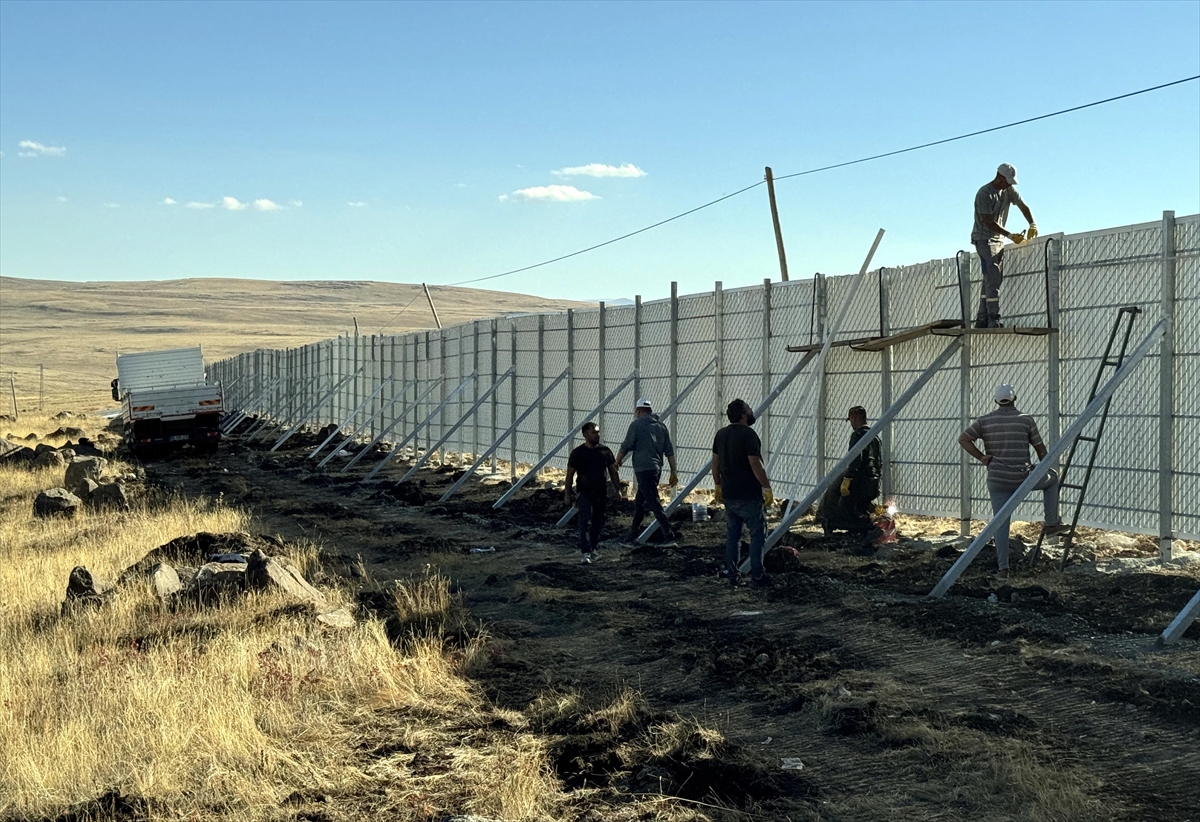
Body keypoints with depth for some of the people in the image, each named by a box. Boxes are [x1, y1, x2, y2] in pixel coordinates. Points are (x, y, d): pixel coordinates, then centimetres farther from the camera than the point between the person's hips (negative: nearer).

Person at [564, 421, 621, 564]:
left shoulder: (605, 451, 6)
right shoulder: (577, 453, -5)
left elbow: (613, 471, 14)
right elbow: (570, 475, -1)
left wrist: (617, 488, 9)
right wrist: (567, 494, -4)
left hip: (601, 493, 4)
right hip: (584, 493, -4)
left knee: (598, 523, 11)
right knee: (585, 522, -15)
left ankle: (593, 548, 29)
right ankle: (586, 553, -20)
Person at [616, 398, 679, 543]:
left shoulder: (636, 425, -6)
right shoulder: (661, 426, 13)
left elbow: (626, 447, -4)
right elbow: (670, 451, 11)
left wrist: (617, 462, 12)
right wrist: (674, 472, 13)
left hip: (643, 469, -8)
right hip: (657, 469, 8)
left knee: (654, 503, -9)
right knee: (640, 502, 18)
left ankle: (669, 535, -15)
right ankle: (633, 535, 25)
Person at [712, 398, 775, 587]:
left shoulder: (721, 435, 9)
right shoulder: (748, 434, -15)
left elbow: (715, 463, 14)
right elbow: (755, 465, -19)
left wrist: (719, 486, 23)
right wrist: (767, 488, -13)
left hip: (728, 494, 7)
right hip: (748, 495, -7)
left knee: (732, 536, 11)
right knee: (757, 533, 1)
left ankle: (732, 576, 13)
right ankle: (756, 575, -1)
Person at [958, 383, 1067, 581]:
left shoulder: (985, 421, 3)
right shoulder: (1026, 420, -2)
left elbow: (963, 439, -3)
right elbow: (1041, 449, 5)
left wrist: (981, 457, 1)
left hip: (997, 480, 2)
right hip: (1023, 478, -2)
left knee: (1001, 523, 6)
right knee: (1052, 477, 28)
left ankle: (1003, 569, 0)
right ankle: (1051, 524, 29)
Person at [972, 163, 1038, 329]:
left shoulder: (1009, 190, 5)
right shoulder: (984, 194, -18)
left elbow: (1023, 206, 9)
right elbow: (988, 222, -21)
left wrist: (1033, 225, -9)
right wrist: (1011, 236, -25)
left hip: (998, 240, 8)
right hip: (984, 239, -8)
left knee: (991, 280, 5)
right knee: (993, 279, -18)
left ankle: (982, 320, 7)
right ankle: (993, 319, -22)